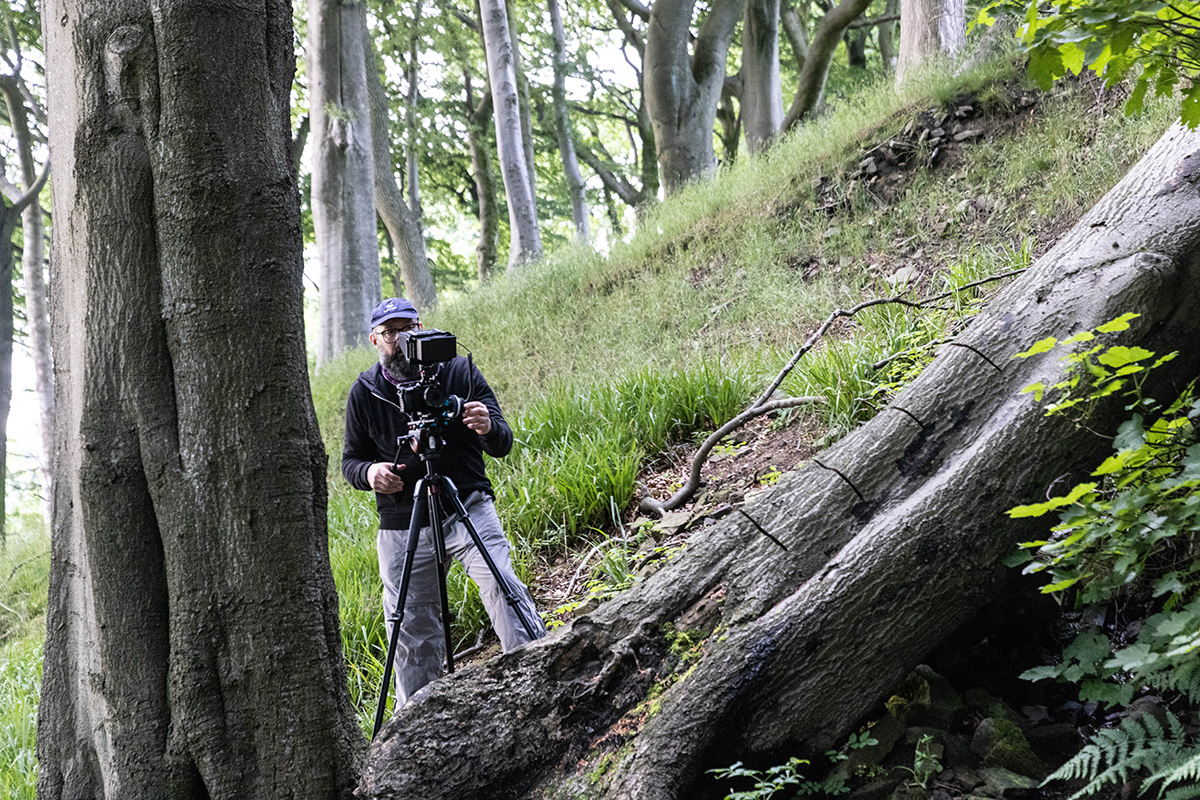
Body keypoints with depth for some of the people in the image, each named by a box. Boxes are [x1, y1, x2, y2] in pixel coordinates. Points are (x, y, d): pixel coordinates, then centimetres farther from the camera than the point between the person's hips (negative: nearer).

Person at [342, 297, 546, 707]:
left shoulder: (460, 372, -2)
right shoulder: (364, 393, 3)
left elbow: (504, 445, -2)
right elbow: (350, 460, 10)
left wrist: (488, 428, -27)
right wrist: (369, 472, -13)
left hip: (468, 508, -1)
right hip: (401, 524, 2)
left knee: (504, 587, -22)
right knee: (411, 628, 5)